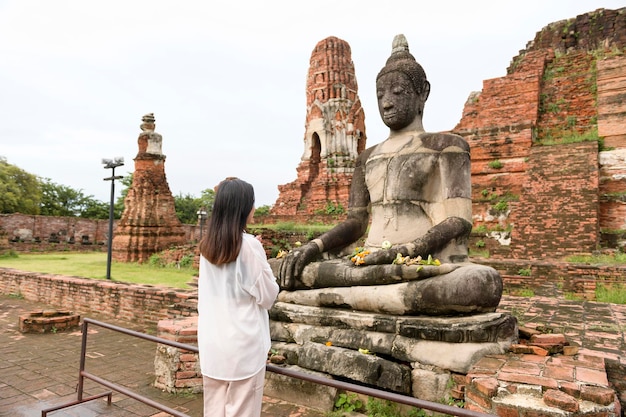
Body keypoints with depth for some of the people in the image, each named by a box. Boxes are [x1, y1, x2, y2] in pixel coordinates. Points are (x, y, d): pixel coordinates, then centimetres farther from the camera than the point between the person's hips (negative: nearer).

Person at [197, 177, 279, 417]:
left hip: (212, 343, 6)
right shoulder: (248, 244, -16)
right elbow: (267, 296, -8)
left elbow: (205, 296, 10)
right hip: (243, 343, -6)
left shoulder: (207, 246, 2)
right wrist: (266, 271, 5)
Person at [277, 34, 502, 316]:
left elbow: (457, 221, -6)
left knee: (486, 283, -38)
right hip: (372, 264, 4)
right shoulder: (368, 157, 21)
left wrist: (403, 251, -23)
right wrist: (314, 246, -6)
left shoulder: (446, 145, 6)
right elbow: (355, 222, 15)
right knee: (285, 269, -17)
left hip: (430, 265, -3)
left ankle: (341, 296, -32)